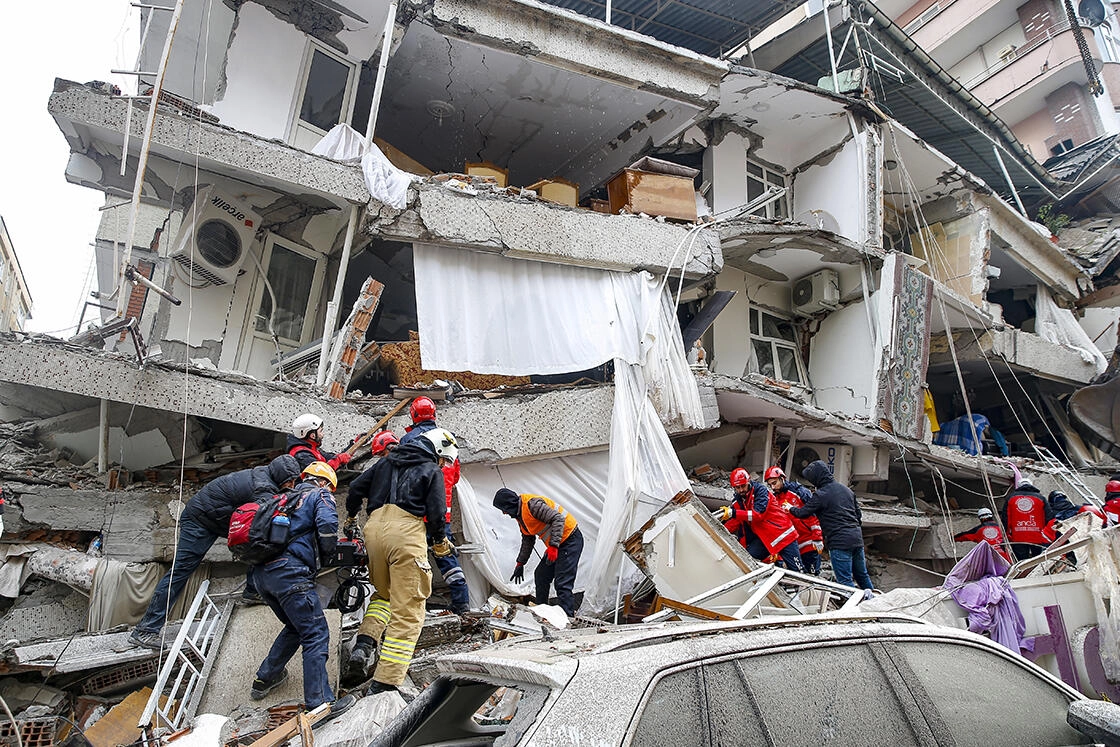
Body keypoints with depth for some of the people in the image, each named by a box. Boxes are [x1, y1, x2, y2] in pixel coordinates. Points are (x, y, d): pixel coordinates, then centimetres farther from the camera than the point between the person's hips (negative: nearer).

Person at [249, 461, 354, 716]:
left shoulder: (288, 498, 28)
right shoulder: (320, 495, 6)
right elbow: (327, 526, -13)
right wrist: (328, 552, 5)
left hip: (261, 573, 9)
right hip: (289, 573, -8)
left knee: (296, 627, 26)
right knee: (316, 634, -5)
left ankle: (265, 679, 34)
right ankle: (320, 703, -9)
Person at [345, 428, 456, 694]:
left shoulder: (387, 461, 22)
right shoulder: (432, 470, 6)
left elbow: (357, 487, 20)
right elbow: (435, 513, 0)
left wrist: (350, 515, 35)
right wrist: (440, 542, 17)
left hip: (374, 527, 6)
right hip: (406, 532, -6)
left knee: (384, 593, 28)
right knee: (407, 610, 0)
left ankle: (362, 645, 6)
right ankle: (384, 683, -4)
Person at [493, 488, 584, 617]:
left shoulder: (532, 504, -20)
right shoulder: (519, 514, 12)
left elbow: (558, 518, -27)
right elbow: (527, 541, 24)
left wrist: (553, 546, -30)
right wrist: (520, 563, 24)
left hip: (570, 540, -11)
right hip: (555, 544, 11)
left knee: (562, 583, -15)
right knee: (540, 576, 15)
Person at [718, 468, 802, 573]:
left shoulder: (760, 490, -14)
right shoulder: (738, 501, 5)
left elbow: (758, 514, -28)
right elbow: (733, 525, 3)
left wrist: (733, 513, -35)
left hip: (782, 532, -6)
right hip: (763, 538, 6)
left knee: (797, 571, -5)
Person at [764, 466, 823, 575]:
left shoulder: (798, 491, -6)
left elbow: (814, 514, -9)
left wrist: (817, 538, -14)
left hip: (810, 544, -5)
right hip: (793, 545, 5)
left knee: (812, 574, -2)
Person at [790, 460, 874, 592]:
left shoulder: (820, 495, -11)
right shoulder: (846, 489, 13)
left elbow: (803, 513, -6)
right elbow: (858, 514, 19)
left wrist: (790, 509, 14)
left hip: (839, 542, -8)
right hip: (857, 539, 8)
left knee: (845, 581, -4)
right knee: (862, 575, 19)